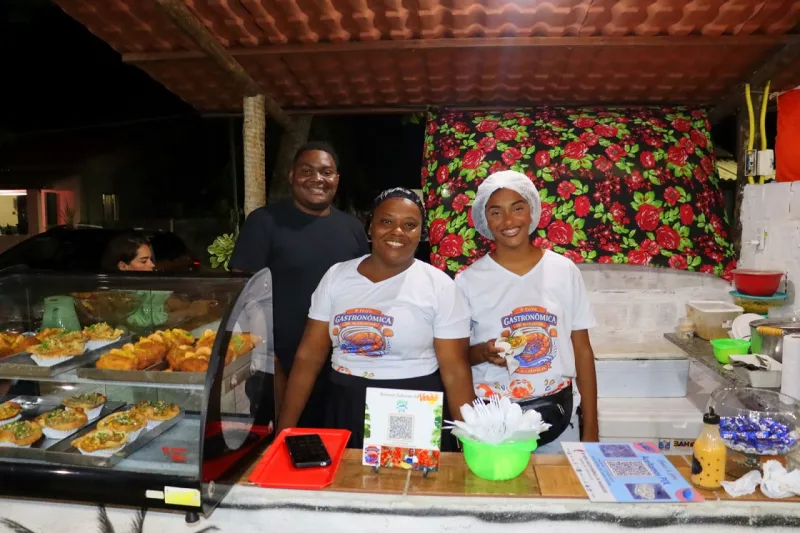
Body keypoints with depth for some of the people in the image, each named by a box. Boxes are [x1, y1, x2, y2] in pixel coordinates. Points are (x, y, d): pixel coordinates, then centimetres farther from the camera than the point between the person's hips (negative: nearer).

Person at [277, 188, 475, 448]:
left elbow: (455, 371, -7)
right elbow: (309, 358, 2)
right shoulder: (336, 276, 0)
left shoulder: (441, 287, -7)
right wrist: (284, 430, 2)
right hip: (345, 412, 3)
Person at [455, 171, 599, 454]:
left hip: (556, 415, 2)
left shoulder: (564, 271, -2)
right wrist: (482, 353, -19)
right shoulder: (468, 280, -6)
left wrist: (591, 428, 2)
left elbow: (583, 351, 2)